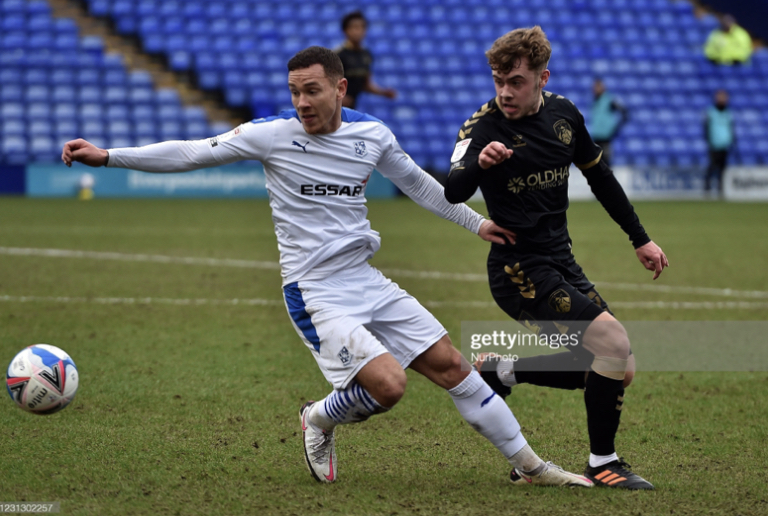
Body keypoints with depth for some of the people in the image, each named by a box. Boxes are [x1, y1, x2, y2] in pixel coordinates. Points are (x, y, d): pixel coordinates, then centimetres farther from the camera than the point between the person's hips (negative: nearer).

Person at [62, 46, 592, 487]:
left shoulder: (372, 134, 3)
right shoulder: (273, 134, -9)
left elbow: (417, 182, 20)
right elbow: (191, 154, -10)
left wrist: (476, 222, 25)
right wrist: (106, 156, -17)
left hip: (368, 281, 5)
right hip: (316, 294, -5)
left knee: (450, 364, 5)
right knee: (388, 385, -22)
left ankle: (529, 465, 18)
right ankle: (320, 420, 10)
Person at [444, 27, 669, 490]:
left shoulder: (563, 114, 3)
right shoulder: (484, 126, -15)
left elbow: (600, 177, 17)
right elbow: (452, 193, -31)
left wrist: (640, 239, 18)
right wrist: (478, 162, -52)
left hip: (561, 262, 7)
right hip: (519, 270, -7)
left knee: (620, 371, 4)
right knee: (613, 340, -21)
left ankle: (500, 371, 16)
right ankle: (602, 463, -7)